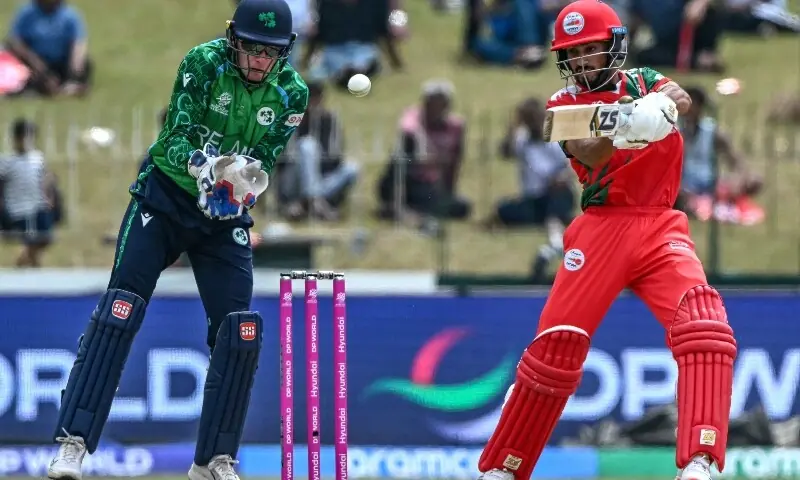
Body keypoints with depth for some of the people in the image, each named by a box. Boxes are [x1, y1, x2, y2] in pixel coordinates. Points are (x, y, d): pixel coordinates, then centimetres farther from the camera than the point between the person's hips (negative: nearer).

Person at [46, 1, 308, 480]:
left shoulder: (291, 92, -6)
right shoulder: (203, 63, -15)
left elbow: (264, 161, -8)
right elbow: (177, 136, -21)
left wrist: (243, 187, -29)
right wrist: (205, 168, -42)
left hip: (226, 216, 3)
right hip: (165, 196, -3)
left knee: (241, 332, -7)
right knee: (120, 310, -15)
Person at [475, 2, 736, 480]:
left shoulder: (642, 82, 13)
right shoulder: (565, 104, 7)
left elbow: (679, 98, -10)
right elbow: (588, 155, -14)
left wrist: (664, 100, -35)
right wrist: (624, 127, -37)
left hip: (660, 226, 1)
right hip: (603, 227, -1)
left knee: (703, 322, -23)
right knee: (558, 342, -8)